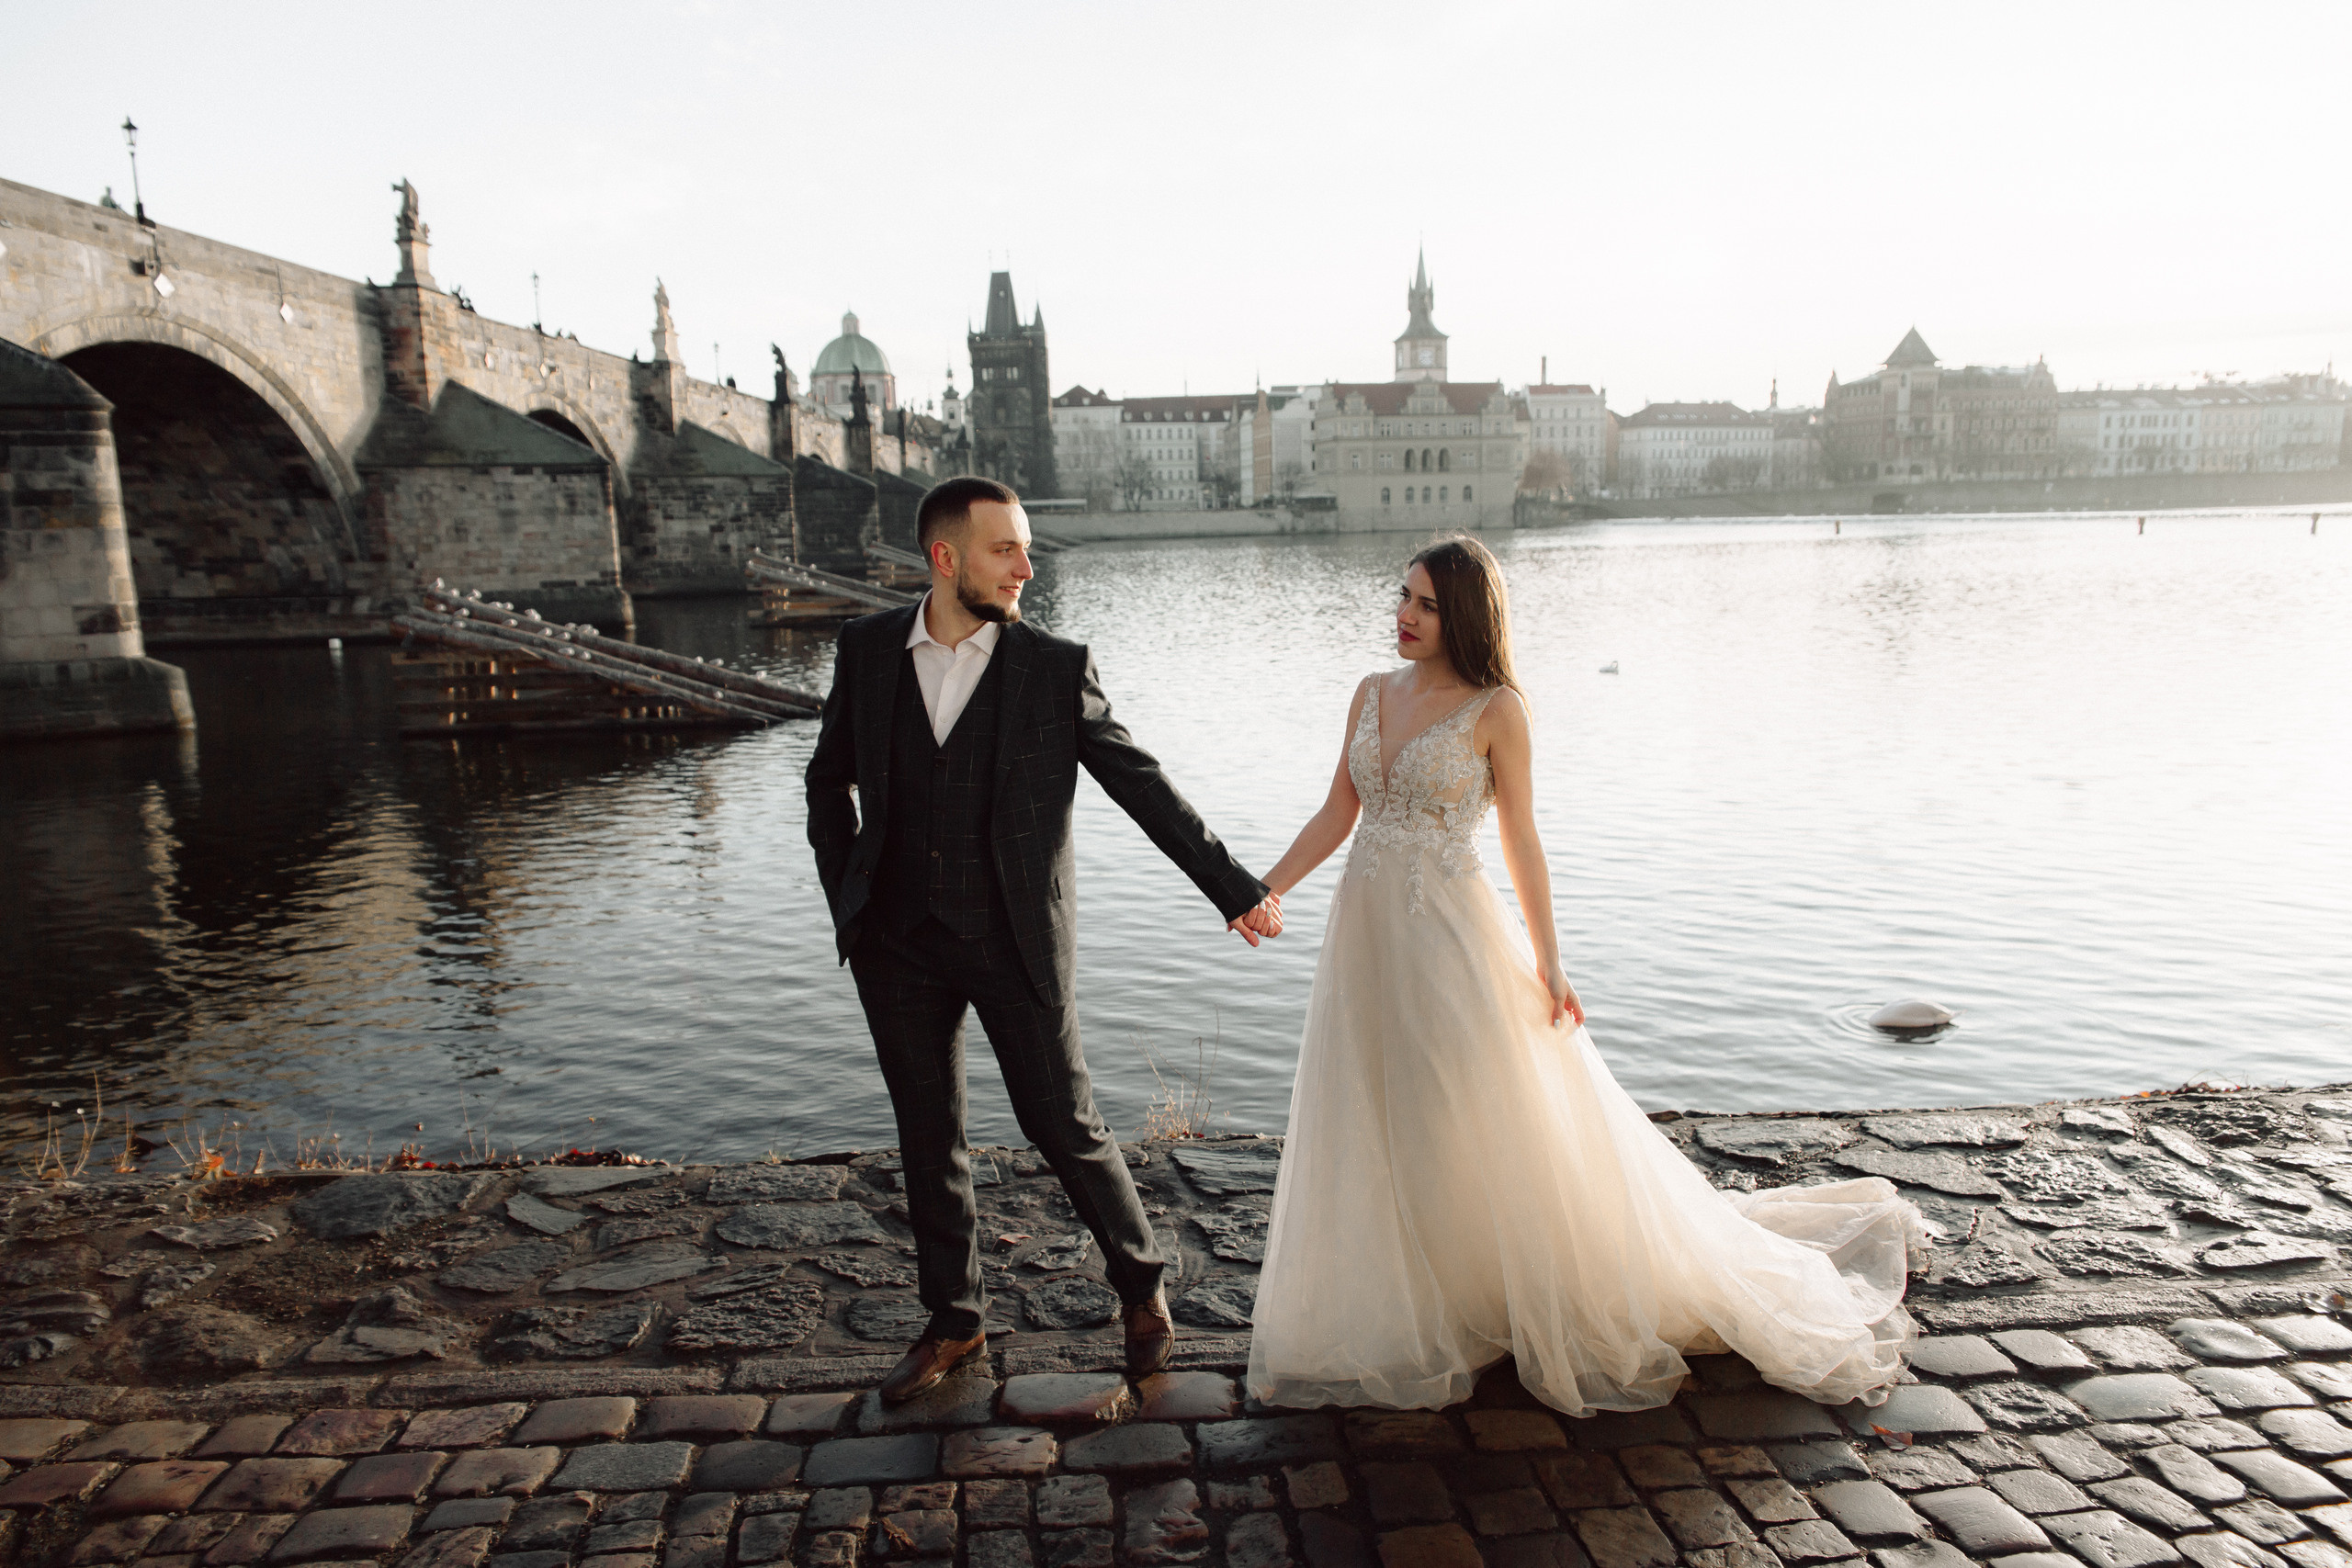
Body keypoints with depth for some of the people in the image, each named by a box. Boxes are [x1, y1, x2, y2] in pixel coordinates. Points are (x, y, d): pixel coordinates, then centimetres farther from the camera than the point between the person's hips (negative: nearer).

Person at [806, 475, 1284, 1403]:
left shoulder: (1056, 668, -6)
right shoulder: (867, 650, 1)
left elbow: (1144, 788, -4)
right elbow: (830, 780, 13)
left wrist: (1237, 891, -3)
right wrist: (848, 904, 8)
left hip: (1016, 941, -2)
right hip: (898, 944, 3)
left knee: (1064, 1126, 3)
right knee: (928, 1137, 12)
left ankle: (1142, 1288, 28)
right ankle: (953, 1324, 31)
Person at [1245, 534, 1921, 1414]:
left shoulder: (1495, 708, -8)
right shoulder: (1372, 695, 7)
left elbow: (1521, 841, -5)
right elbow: (1336, 816, 9)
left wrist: (1549, 966, -7)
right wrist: (1263, 892, -1)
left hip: (1450, 937, -5)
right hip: (1368, 934, 6)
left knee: (1492, 1130, 4)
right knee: (1374, 1133, 13)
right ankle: (1404, 1315, 32)